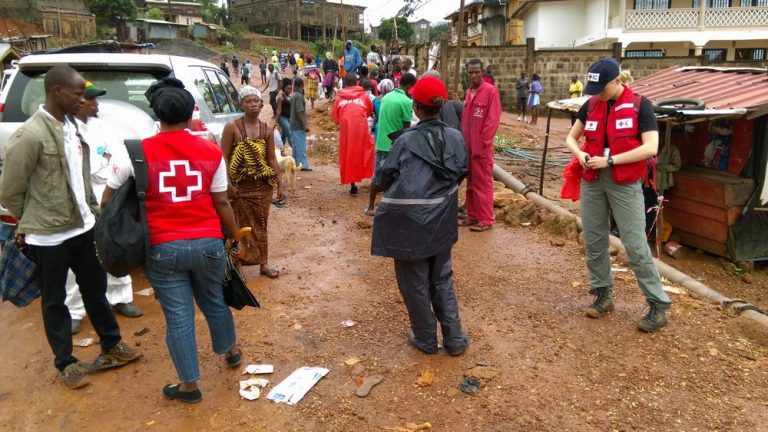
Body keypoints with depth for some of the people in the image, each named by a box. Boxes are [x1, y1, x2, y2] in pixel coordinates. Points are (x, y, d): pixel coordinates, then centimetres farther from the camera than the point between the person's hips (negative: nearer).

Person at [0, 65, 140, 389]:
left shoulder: (71, 126, 5)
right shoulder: (30, 135, -20)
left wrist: (92, 211, 10)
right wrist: (32, 223, 3)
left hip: (84, 228, 7)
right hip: (49, 237, -7)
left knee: (96, 289, 19)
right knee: (54, 301, 11)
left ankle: (111, 346, 36)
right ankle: (65, 363, 27)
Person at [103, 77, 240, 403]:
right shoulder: (211, 152, -3)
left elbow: (108, 201, 1)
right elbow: (221, 203, 1)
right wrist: (233, 235, 16)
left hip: (163, 248, -2)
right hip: (208, 243, 2)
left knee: (178, 315, 10)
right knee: (214, 301, 24)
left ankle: (189, 385, 23)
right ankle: (231, 352, 47)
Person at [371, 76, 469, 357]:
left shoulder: (405, 141, -16)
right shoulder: (456, 137, -6)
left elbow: (384, 179, -6)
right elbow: (461, 173, 8)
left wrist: (402, 184, 17)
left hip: (409, 223, -4)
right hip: (442, 222, 4)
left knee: (415, 283, 13)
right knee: (442, 280, 20)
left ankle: (426, 339, 26)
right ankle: (454, 339, 23)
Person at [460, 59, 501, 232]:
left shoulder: (490, 91, -9)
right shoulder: (469, 91, 14)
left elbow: (493, 120, -14)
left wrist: (482, 143, -15)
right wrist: (463, 140, 10)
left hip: (481, 147, -8)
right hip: (468, 145, 8)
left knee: (483, 183, -3)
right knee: (470, 182, 13)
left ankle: (486, 219, 3)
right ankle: (473, 216, 23)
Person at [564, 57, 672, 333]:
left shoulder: (639, 105, -7)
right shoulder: (590, 105, 7)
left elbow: (650, 148, -14)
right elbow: (571, 138, 15)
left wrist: (609, 160, -19)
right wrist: (580, 153, -7)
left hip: (625, 184, -5)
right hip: (592, 182, 5)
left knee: (635, 246, -4)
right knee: (594, 242, 9)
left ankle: (658, 305, 8)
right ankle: (603, 294, 25)